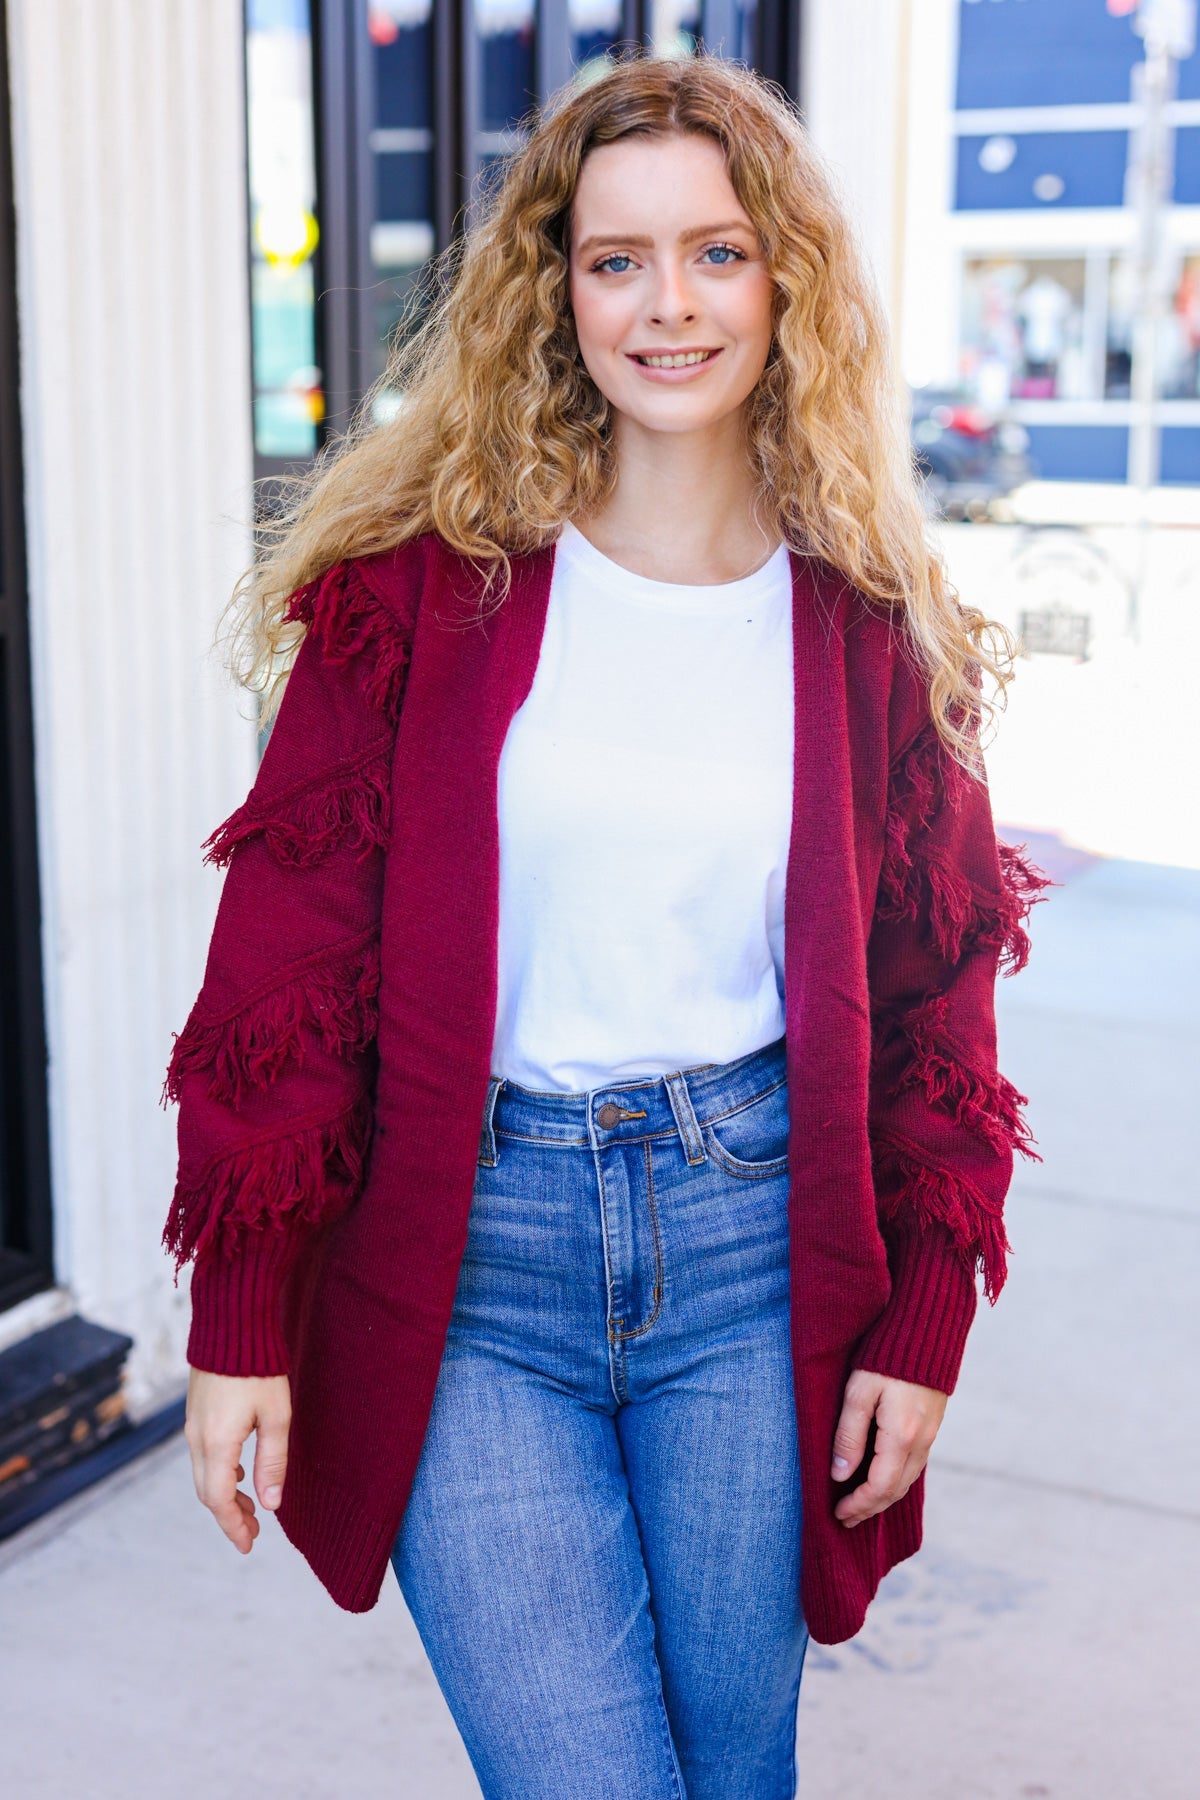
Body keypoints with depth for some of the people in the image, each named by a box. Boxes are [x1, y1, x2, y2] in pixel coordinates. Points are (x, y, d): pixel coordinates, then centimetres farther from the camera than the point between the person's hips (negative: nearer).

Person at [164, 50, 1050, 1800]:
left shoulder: (871, 621, 2)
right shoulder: (425, 576, -4)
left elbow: (931, 993, 7)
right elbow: (289, 946, -5)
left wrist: (922, 1325, 5)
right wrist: (242, 1323, -7)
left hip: (754, 1239, 2)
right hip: (468, 1257, -1)